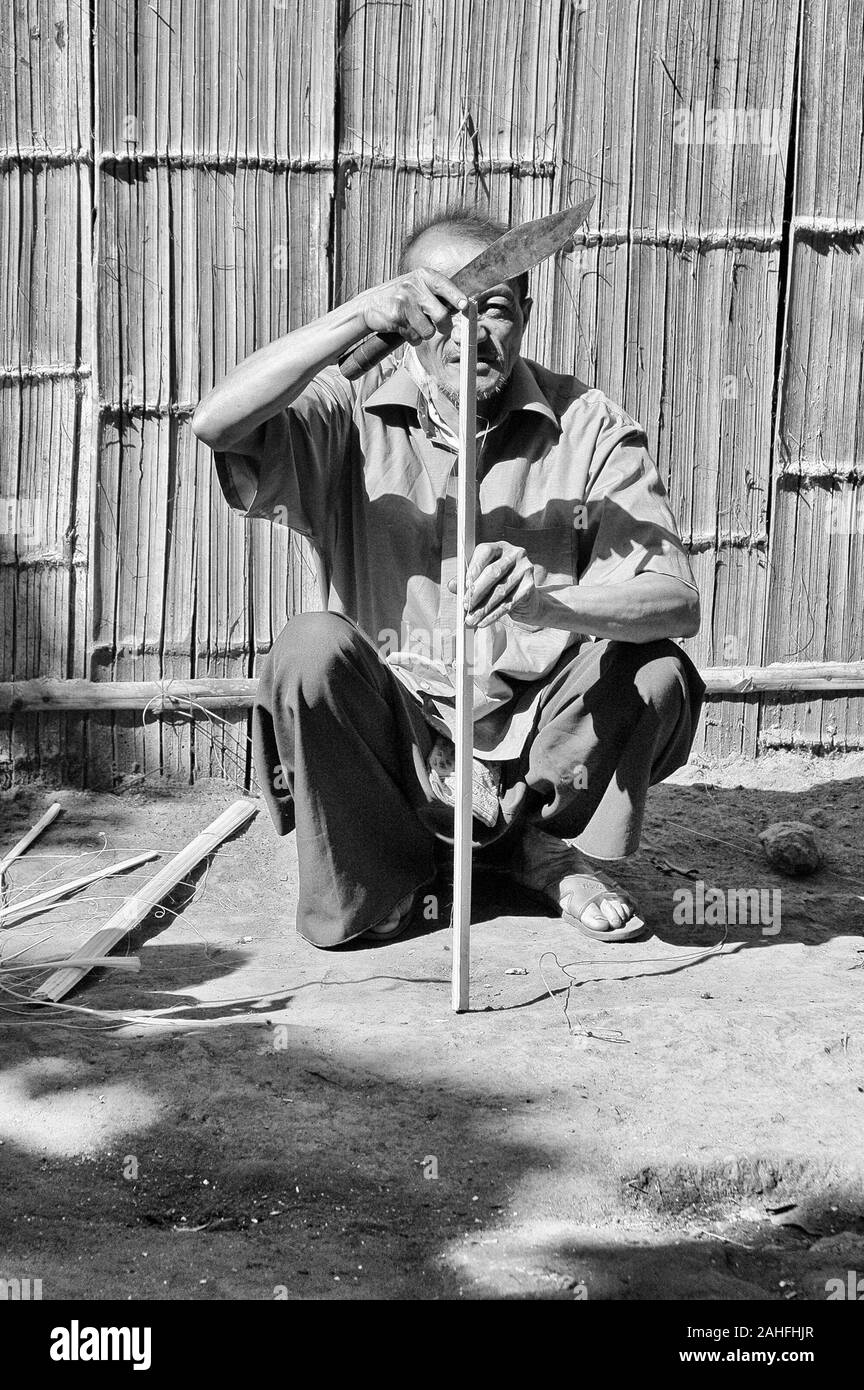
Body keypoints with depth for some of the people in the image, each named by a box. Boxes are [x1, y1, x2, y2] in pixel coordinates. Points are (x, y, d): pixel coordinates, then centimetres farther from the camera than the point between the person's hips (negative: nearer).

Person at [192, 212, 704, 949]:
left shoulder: (590, 426, -4)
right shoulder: (355, 416, -2)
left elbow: (676, 602, -15)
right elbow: (217, 424, -22)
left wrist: (550, 600, -36)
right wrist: (357, 317, -29)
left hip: (540, 748, 1)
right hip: (394, 742, -1)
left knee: (658, 671, -25)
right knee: (311, 647, -28)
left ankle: (553, 846, 6)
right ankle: (377, 877, -3)